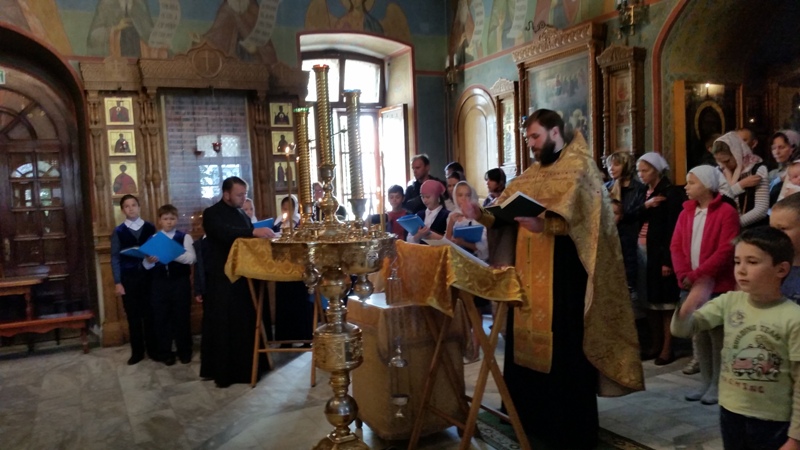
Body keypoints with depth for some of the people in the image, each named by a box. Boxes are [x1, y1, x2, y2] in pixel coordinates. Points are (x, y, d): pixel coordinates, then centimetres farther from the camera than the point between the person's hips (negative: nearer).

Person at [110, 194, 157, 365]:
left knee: (150, 315, 6)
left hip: (148, 276, 0)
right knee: (133, 317, 8)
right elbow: (115, 258, 2)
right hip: (128, 278, 0)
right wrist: (117, 282, -3)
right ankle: (137, 352, 19)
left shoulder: (150, 228, 4)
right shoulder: (118, 231, 3)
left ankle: (153, 349, 17)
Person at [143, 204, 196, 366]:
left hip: (180, 282, -2)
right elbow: (146, 266, 2)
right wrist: (149, 261, -21)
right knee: (160, 318, 7)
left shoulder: (185, 237, 1)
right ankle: (165, 353, 20)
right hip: (159, 283, 2)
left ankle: (185, 352, 19)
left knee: (182, 317, 6)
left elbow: (192, 258, -13)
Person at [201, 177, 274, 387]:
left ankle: (245, 367, 17)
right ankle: (221, 371, 9)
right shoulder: (212, 213, -6)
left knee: (246, 323, 5)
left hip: (243, 276, 6)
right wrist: (253, 231, -37)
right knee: (223, 325, -1)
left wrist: (261, 237, -2)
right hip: (221, 278, -6)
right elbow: (224, 233, -26)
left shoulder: (243, 214, 15)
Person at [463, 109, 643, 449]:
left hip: (564, 272, -7)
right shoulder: (532, 174, 18)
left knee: (563, 349, -2)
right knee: (528, 341, 10)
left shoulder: (579, 165, -4)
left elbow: (576, 216, -20)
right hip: (530, 272, 7)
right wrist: (481, 214, -7)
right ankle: (532, 418, 25)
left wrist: (542, 223, -35)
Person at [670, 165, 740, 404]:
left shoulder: (726, 212, -8)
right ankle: (706, 383, 23)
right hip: (691, 286, 6)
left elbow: (726, 250, -16)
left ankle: (718, 385, 13)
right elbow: (676, 246, 5)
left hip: (717, 286, -6)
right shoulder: (686, 213, 12)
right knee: (699, 335, 12)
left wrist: (697, 275, -19)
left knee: (717, 335, 2)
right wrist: (685, 276, -11)